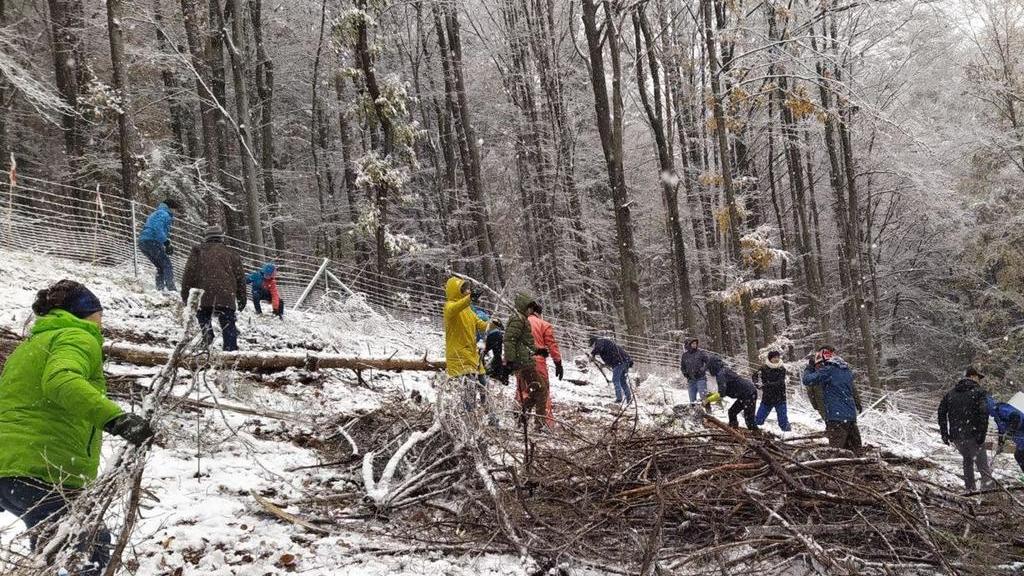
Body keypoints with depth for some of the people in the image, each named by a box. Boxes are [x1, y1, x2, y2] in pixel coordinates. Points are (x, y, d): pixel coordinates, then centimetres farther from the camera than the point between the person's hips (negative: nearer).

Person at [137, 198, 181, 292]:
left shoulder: (156, 213, 30)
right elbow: (158, 228, -20)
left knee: (160, 267, 16)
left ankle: (160, 289, 9)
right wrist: (166, 243, -23)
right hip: (152, 241, -10)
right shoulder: (164, 214, -3)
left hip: (142, 242, 10)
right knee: (167, 266, -11)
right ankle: (171, 289, -21)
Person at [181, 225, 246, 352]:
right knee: (228, 326, 6)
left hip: (204, 295, -1)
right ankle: (231, 349, 1)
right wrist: (242, 298, 23)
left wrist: (185, 293, 7)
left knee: (203, 317, 14)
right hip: (227, 297, 1)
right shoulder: (231, 253, 18)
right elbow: (240, 276, 17)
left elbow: (189, 272, 3)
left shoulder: (198, 251, 12)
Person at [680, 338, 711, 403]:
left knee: (703, 396, -14)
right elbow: (682, 366, 23)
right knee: (692, 400, 5)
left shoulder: (701, 353, -1)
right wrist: (685, 373, 7)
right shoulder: (685, 355, 10)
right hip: (691, 380, 4)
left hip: (700, 378, -4)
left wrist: (703, 370, -11)